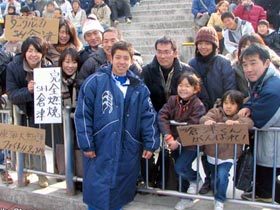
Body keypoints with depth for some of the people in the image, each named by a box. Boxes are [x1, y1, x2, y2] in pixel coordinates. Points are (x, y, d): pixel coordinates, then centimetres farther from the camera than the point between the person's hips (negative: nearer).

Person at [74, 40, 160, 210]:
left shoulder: (139, 87, 7)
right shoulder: (95, 81, -4)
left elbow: (148, 116, 7)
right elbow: (83, 114, -6)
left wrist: (150, 144, 1)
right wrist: (87, 144, -9)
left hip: (128, 151, 3)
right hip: (100, 149, -3)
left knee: (121, 195, 13)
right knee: (98, 195, 1)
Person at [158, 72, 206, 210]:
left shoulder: (198, 105, -12)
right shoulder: (172, 100, 0)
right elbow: (162, 116, -13)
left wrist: (178, 141, -27)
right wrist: (168, 136, -26)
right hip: (173, 139, 6)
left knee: (180, 167, -17)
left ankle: (196, 180, 16)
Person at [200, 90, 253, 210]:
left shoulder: (240, 116, -3)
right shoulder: (216, 112, -2)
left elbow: (249, 123, -23)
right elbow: (203, 118, -18)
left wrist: (236, 122, -40)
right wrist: (207, 120, -42)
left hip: (227, 155, -2)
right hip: (212, 153, 2)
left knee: (222, 176, -16)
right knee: (214, 178, 20)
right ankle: (215, 194, 49)